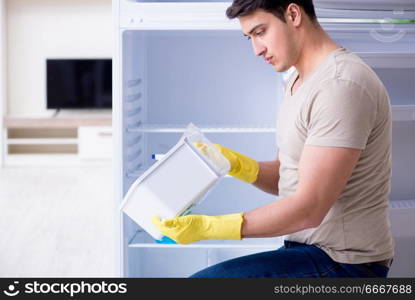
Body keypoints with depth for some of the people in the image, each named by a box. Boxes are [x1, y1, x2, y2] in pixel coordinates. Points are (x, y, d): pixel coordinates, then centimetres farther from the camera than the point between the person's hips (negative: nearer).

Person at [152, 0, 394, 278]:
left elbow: (309, 208, -25)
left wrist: (207, 227, -25)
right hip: (309, 247, 10)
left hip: (343, 263, -10)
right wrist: (236, 163, -6)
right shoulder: (299, 82, 12)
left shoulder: (341, 84, -21)